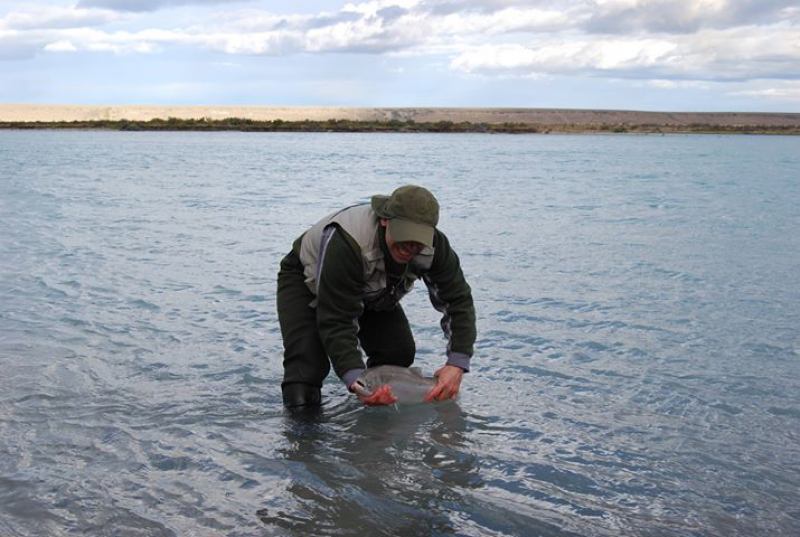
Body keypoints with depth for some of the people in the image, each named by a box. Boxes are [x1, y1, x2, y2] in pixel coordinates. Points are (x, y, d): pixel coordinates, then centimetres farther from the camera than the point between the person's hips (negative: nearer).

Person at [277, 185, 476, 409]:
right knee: (306, 363, -26)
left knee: (400, 352, -13)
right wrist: (355, 380, -55)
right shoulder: (346, 243, -46)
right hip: (307, 279, -5)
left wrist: (457, 364, -34)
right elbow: (335, 321, -42)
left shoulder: (433, 245, -28)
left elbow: (459, 300, -21)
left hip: (371, 293, 5)